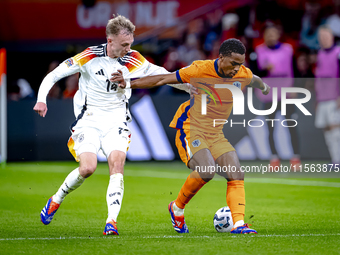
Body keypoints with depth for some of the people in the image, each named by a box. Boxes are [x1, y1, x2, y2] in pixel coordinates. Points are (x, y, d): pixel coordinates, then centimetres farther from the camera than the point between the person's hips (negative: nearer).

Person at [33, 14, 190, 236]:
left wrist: (192, 88, -9)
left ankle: (112, 221, -25)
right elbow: (53, 76, -3)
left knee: (117, 163, -21)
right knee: (87, 168, -19)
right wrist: (42, 99, -16)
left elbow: (162, 76, 1)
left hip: (116, 121, 2)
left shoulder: (133, 60, -4)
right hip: (88, 120, -2)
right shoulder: (90, 57, -10)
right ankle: (55, 201, 8)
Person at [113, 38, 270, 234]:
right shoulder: (201, 70, -15)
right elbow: (164, 79, -9)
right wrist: (130, 84, -11)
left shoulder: (244, 75, 0)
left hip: (216, 134, 6)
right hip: (191, 129, -6)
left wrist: (265, 88, 50)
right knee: (207, 170, -28)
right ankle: (178, 207, -4)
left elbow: (255, 80, 27)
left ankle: (238, 224, -11)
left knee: (237, 175, -11)